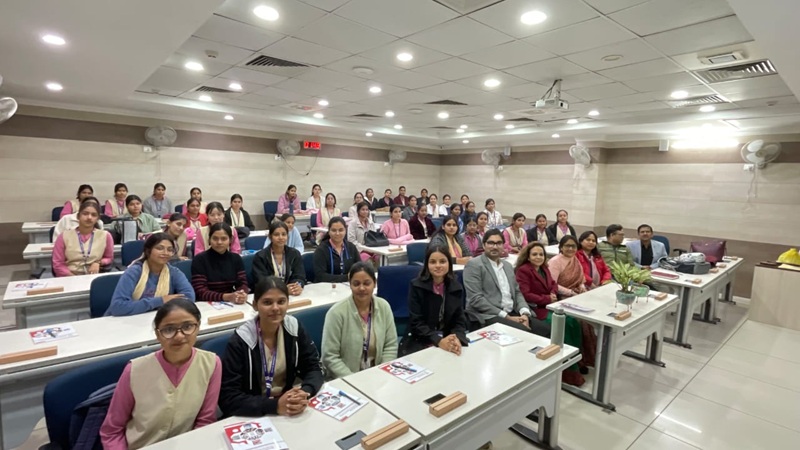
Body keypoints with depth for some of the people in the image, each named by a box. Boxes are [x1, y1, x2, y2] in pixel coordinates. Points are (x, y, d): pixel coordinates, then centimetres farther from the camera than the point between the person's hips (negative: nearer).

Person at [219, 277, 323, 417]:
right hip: (255, 415, -2)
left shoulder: (294, 327, -6)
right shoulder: (240, 340, -15)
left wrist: (305, 392, -22)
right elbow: (228, 398, -16)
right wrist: (275, 405, -26)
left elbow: (314, 368, -2)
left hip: (289, 406, 3)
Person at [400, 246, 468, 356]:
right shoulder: (416, 286, -10)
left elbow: (460, 321, -1)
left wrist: (457, 339, -21)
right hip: (418, 344, -2)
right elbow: (416, 322, -13)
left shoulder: (456, 287, 1)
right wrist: (438, 341, -26)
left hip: (446, 342, 3)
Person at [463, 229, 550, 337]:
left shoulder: (507, 265, 18)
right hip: (488, 316, -7)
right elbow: (476, 299, -14)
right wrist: (506, 317, -16)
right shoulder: (474, 265, -7)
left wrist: (525, 313, -4)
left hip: (512, 313, 7)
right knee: (523, 332, -29)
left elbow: (517, 292, 18)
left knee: (545, 329, -12)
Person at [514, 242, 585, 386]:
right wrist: (547, 299, -16)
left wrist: (553, 294, -6)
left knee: (574, 322, -15)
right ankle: (570, 368, -8)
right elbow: (525, 295, -18)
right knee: (564, 325, -22)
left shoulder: (544, 268, 16)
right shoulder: (523, 271, -11)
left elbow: (553, 284, 18)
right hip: (537, 309, -8)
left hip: (550, 305, 8)